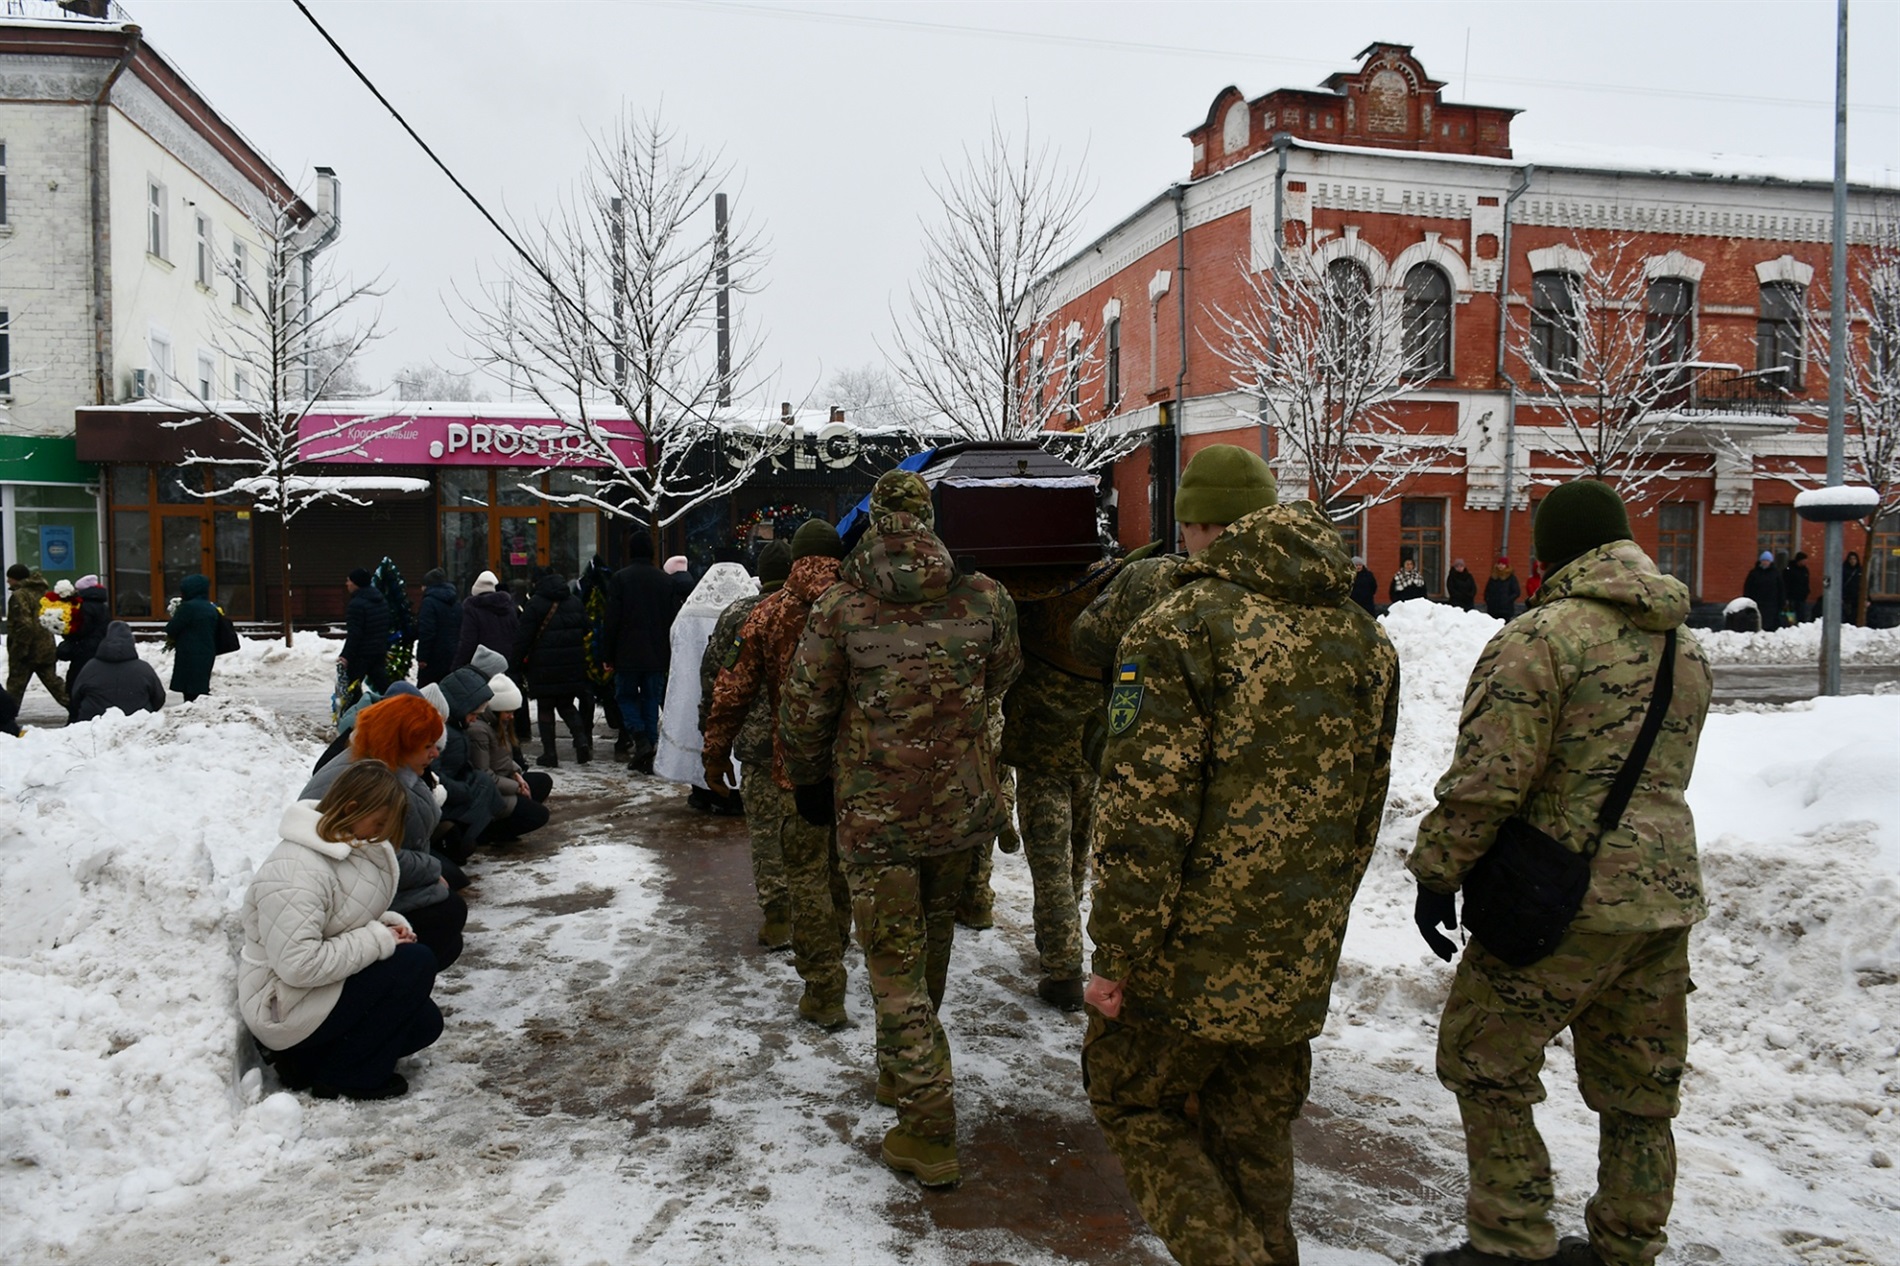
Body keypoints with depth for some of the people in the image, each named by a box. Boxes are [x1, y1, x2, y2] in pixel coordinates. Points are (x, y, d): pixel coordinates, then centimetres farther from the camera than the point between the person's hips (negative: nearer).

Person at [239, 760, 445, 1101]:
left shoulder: (344, 846, 3)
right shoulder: (296, 870, -27)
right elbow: (298, 964, -32)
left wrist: (387, 925, -4)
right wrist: (377, 941, -24)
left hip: (320, 991, 10)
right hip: (285, 1010, -10)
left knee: (425, 1022, 8)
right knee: (417, 962, -19)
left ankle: (308, 1059, 11)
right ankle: (348, 1075, -6)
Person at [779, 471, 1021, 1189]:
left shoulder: (841, 606, -14)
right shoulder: (985, 598, -6)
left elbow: (803, 709, -6)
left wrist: (809, 781, 11)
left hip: (875, 815, -3)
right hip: (963, 806, 4)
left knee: (895, 968, 7)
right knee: (931, 943, 23)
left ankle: (929, 1131, 10)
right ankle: (900, 1071, 44)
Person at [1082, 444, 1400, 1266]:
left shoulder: (1184, 628, -16)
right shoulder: (1366, 640, 6)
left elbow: (1143, 817, -20)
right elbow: (1365, 808, 13)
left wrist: (1117, 958, -11)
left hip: (1193, 954, -6)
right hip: (1299, 967, 6)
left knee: (1133, 1102, 15)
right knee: (1255, 1136, 22)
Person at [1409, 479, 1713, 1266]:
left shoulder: (1541, 635, -15)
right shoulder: (1685, 645, 12)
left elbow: (1486, 778, -18)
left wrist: (1438, 874, -10)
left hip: (1565, 900, -8)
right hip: (1667, 889, 8)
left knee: (1485, 1060, 7)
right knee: (1637, 1089, 18)